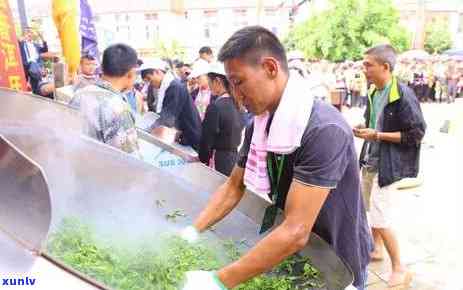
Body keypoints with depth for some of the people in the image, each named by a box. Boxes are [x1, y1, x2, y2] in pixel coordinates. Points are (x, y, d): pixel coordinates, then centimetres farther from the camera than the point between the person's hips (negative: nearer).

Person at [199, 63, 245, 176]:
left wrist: (202, 161, 0)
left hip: (218, 162, -7)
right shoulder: (237, 104, 4)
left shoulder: (215, 107, -18)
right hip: (234, 159, 7)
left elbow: (206, 141, -13)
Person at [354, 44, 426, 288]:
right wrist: (364, 130, -2)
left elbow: (416, 134, -18)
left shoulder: (403, 95, -19)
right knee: (372, 211, 21)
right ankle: (376, 249, 42)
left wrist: (377, 135, -23)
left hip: (388, 165, -8)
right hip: (370, 162, 8)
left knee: (380, 220, -6)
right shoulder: (374, 93, 5)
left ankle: (400, 269, 13)